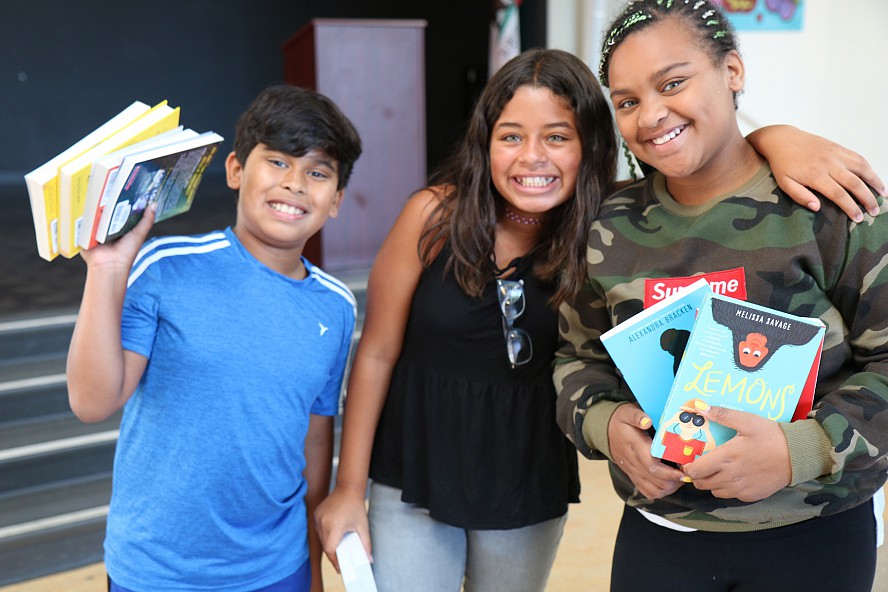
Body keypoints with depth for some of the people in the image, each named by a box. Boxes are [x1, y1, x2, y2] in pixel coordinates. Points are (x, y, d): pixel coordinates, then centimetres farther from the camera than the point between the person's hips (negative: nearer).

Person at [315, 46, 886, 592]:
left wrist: (784, 145, -30)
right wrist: (349, 489, -5)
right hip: (415, 473, -1)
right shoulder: (437, 215, -16)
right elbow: (378, 352, -8)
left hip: (530, 489, 2)